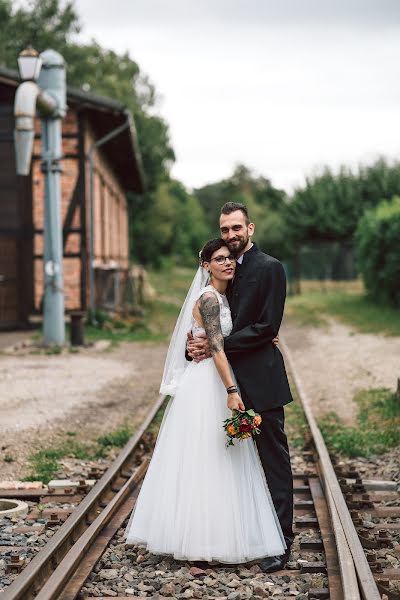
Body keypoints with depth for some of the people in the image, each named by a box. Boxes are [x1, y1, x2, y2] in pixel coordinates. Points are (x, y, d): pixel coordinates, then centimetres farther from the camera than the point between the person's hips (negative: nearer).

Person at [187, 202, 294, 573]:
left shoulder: (269, 268, -7)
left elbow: (267, 327, -15)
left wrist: (218, 346, -17)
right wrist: (195, 345, -6)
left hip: (260, 381, -7)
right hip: (230, 380, 7)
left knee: (274, 458, -2)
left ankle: (281, 540, 2)